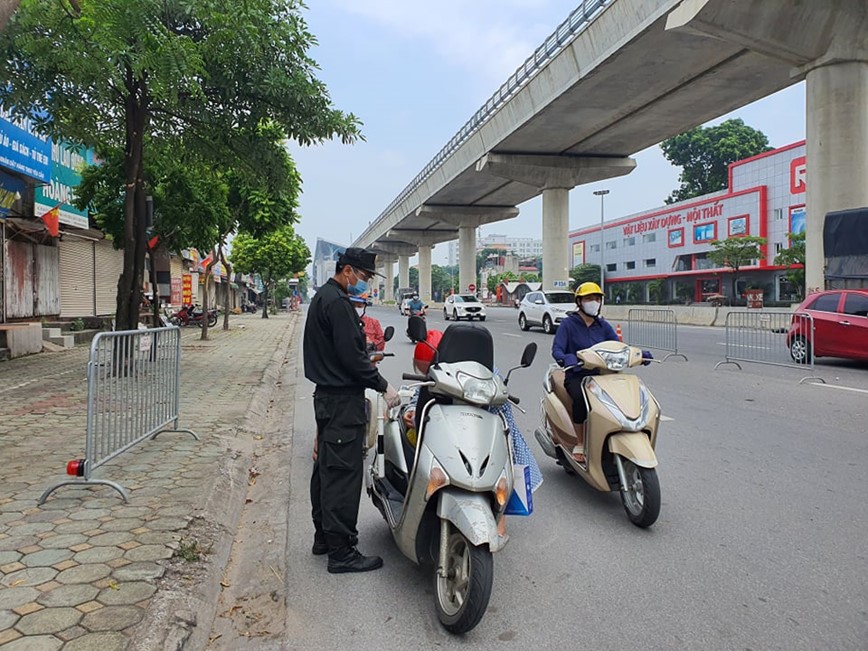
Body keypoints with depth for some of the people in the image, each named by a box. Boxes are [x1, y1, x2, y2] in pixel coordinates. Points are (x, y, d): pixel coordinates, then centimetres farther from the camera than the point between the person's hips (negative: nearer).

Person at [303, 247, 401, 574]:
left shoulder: (322, 297, 17)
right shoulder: (337, 302, -17)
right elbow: (351, 355, -21)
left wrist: (365, 357, 17)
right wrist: (383, 386, -14)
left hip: (327, 395, 11)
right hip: (343, 399, -11)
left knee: (326, 469, 17)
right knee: (343, 473, -6)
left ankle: (323, 536, 29)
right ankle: (341, 551, 1)